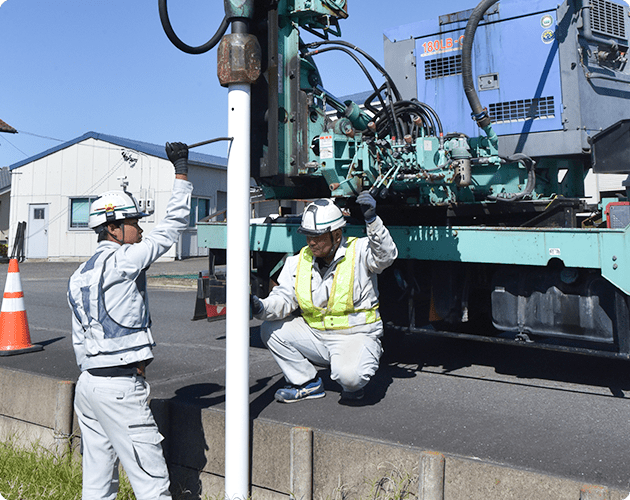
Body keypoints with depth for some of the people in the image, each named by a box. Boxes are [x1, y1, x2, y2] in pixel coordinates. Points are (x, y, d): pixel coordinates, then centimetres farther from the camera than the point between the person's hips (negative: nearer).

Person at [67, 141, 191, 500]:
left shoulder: (79, 276, 15)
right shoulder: (122, 259, -12)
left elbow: (80, 341, 18)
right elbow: (173, 226, -10)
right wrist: (182, 171, -1)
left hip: (88, 384, 9)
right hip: (119, 388, -9)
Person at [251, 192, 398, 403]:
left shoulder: (359, 251, -10)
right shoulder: (298, 263, 3)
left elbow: (385, 255, -28)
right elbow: (284, 299, -1)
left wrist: (372, 220, -40)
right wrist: (262, 307, -23)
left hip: (356, 335, -6)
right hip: (315, 335, 6)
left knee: (348, 374, -34)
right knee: (270, 330, -4)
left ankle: (353, 385, 8)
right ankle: (308, 384, 7)